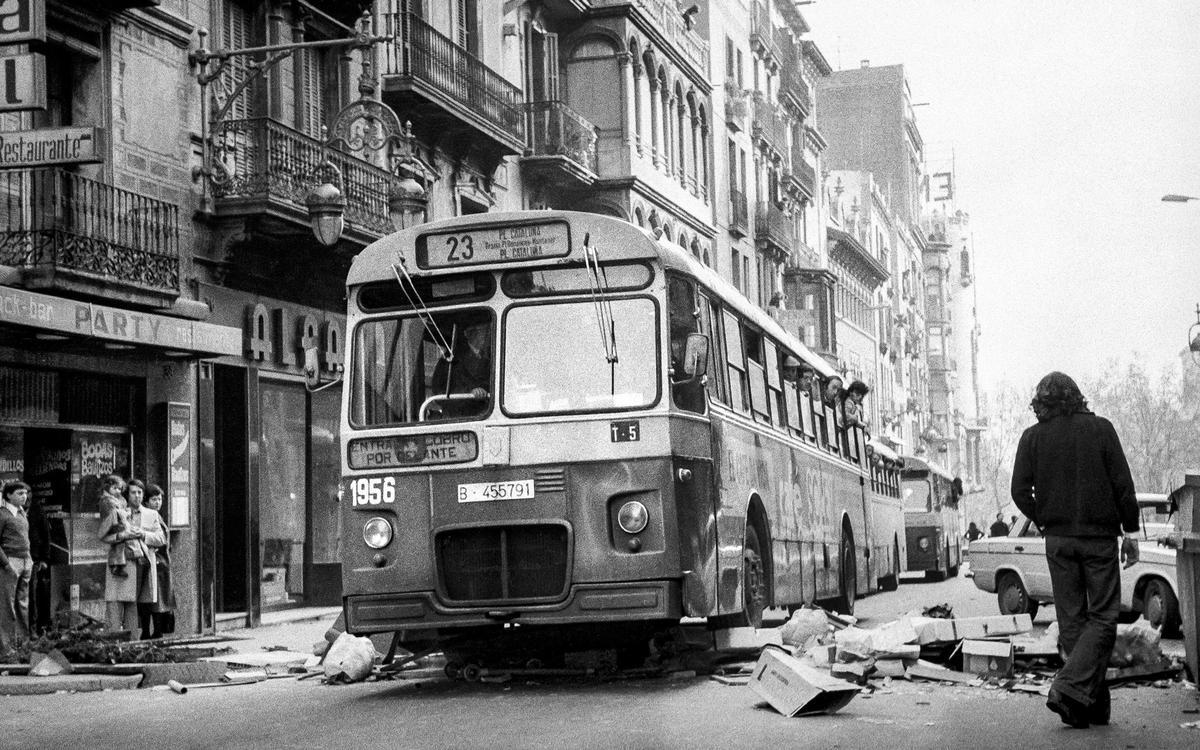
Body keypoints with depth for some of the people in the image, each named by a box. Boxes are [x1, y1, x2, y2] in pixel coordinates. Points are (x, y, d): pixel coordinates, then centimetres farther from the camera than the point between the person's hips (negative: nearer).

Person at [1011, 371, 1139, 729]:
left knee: (1071, 621, 10)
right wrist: (1130, 531, 2)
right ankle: (1070, 689, -15)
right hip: (1099, 537, -2)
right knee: (1102, 618, 2)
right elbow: (1123, 484, -4)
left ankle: (1096, 703, 10)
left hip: (1058, 539, 2)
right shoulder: (1100, 429, -2)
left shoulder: (1032, 438, 1)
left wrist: (1044, 522, 10)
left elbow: (1020, 491, -4)